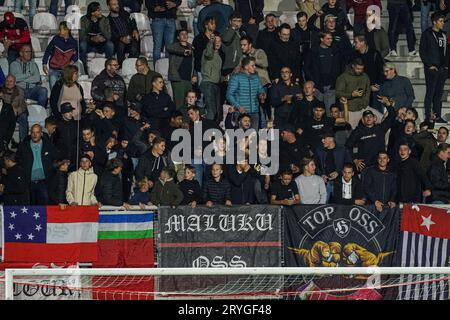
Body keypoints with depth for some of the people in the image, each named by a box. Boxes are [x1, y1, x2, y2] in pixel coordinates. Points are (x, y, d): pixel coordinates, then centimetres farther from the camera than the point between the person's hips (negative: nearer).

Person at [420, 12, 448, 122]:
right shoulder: (427, 34, -3)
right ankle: (428, 117, -2)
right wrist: (429, 65, -13)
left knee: (439, 93, 8)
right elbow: (422, 51, -7)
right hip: (432, 68, -6)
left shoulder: (443, 35, 16)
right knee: (430, 92, -5)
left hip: (442, 68, 6)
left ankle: (438, 116, 12)